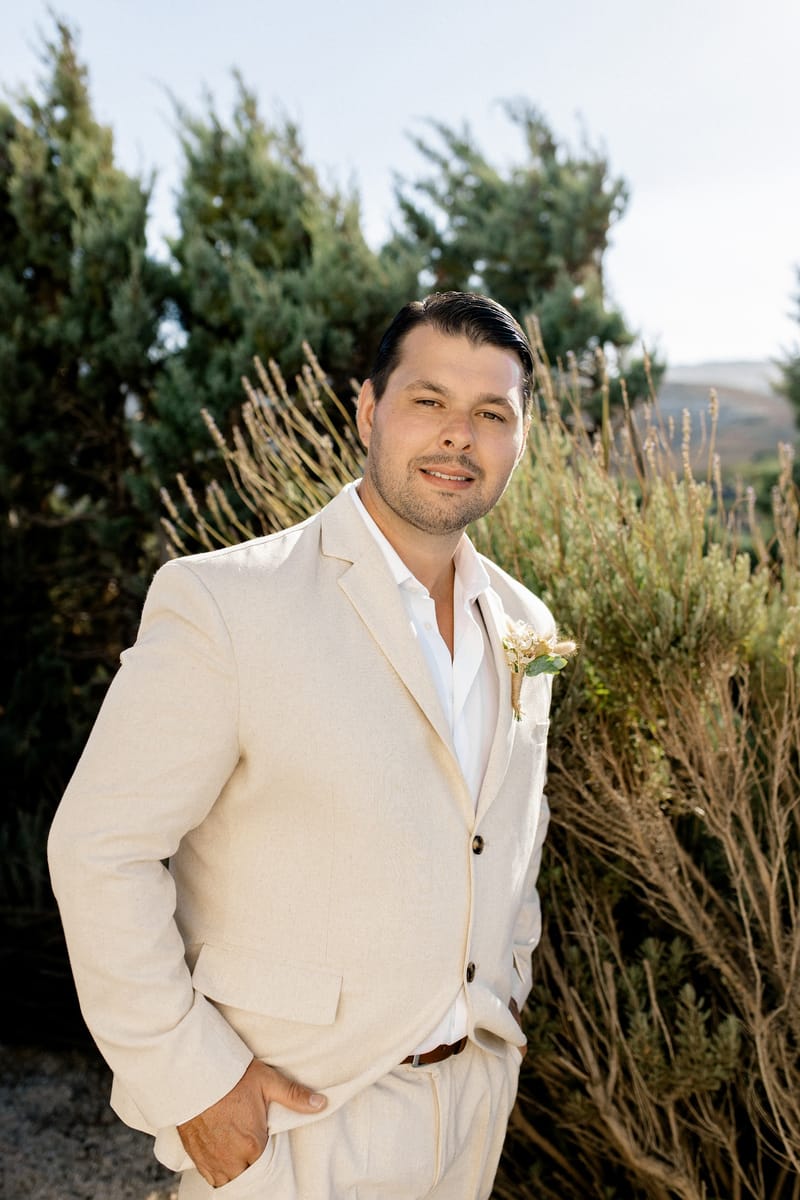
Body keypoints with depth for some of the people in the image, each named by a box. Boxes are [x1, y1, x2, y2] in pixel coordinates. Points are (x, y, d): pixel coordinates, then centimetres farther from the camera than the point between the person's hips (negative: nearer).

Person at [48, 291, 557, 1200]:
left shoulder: (525, 627, 3)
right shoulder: (221, 603, -17)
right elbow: (100, 849, -16)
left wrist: (505, 990, 11)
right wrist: (190, 1080, -16)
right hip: (293, 1117, -5)